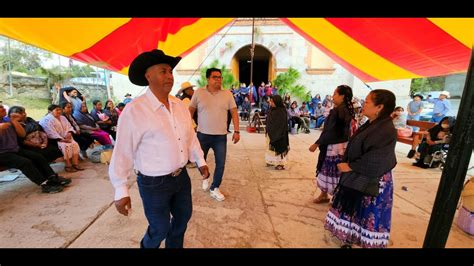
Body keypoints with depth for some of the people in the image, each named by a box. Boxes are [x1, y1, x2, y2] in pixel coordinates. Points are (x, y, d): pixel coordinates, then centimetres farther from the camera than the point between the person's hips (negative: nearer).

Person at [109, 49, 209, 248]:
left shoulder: (179, 105, 1)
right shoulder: (134, 110, -18)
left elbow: (190, 136, 9)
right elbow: (123, 152, -15)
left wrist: (200, 161, 11)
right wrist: (121, 191, -11)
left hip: (181, 176, 6)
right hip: (154, 183, -6)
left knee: (183, 217, 24)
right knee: (160, 229, 14)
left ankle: (175, 246, 53)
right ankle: (147, 246, 49)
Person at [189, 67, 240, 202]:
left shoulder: (227, 94, 1)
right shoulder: (198, 93, -2)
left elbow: (234, 112, 1)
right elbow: (190, 111, 3)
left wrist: (237, 131, -4)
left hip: (221, 136, 1)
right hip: (203, 135, 0)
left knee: (220, 164, 3)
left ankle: (214, 189, 23)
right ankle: (205, 177, 46)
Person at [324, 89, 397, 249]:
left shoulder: (386, 131, -25)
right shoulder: (372, 124, 5)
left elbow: (373, 163, -27)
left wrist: (349, 166, -18)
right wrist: (346, 163, 2)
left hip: (371, 181, -9)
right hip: (357, 177, 9)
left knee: (367, 214, 10)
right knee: (352, 209, 23)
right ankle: (349, 237, 44)